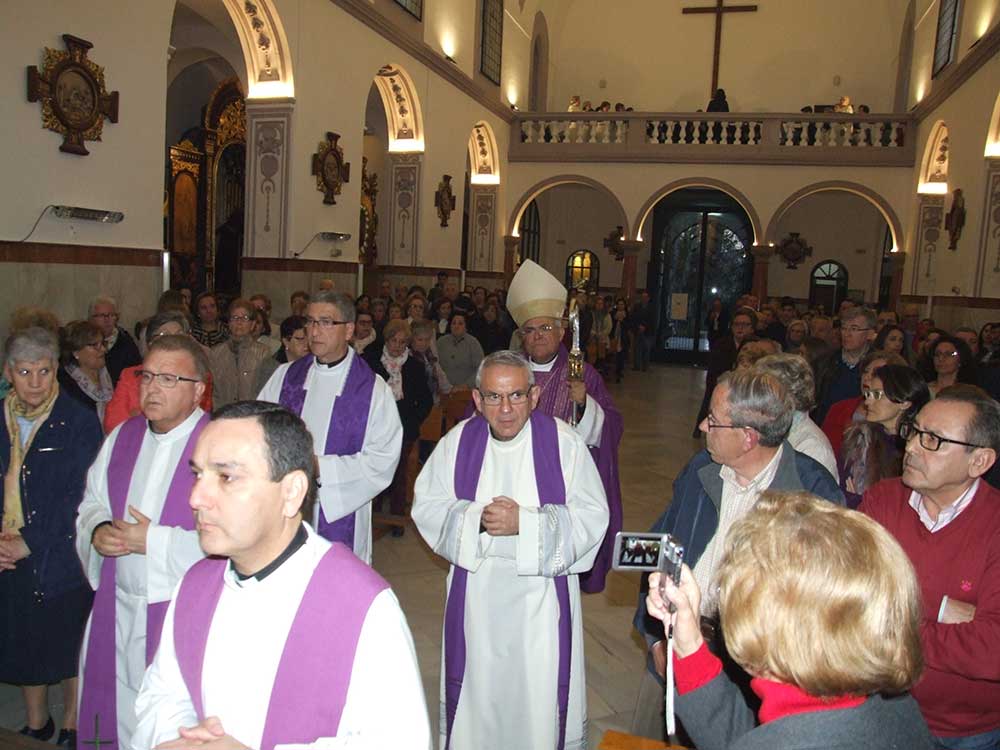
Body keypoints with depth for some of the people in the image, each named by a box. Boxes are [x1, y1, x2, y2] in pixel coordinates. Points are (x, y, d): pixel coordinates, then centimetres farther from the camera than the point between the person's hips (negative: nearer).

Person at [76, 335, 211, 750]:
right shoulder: (122, 436, 5)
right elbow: (92, 503, 17)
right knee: (117, 715, 20)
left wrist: (155, 541, -20)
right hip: (118, 607, 6)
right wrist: (98, 531, -6)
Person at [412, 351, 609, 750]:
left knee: (540, 687, 8)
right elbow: (427, 506, -1)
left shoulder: (564, 441, -11)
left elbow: (592, 517, -12)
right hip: (476, 587, 2)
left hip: (542, 590, -2)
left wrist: (524, 522, -22)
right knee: (478, 683, 16)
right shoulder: (458, 441, -4)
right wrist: (475, 518, -18)